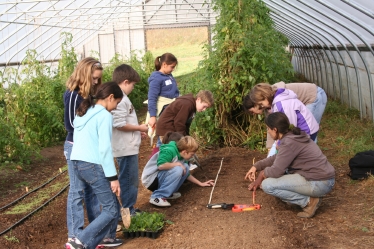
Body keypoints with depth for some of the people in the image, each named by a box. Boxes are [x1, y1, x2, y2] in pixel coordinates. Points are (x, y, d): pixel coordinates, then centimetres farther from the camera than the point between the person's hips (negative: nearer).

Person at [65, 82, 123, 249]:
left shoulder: (83, 113, 17)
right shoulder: (104, 115, -8)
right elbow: (104, 148, -14)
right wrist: (113, 177, -12)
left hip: (77, 163, 9)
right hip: (93, 166, -9)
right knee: (111, 210, -1)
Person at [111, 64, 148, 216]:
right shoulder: (120, 99, -19)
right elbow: (119, 124, -26)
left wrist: (137, 131, 13)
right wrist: (140, 128, -13)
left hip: (129, 147, 11)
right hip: (126, 148, -11)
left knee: (131, 180, 19)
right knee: (129, 180, -1)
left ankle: (129, 209, 29)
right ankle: (128, 212, 8)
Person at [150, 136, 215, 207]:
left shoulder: (182, 157, 8)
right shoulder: (169, 151, -21)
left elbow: (187, 174, 22)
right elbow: (160, 166, -36)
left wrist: (200, 183, 19)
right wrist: (177, 164, -24)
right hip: (153, 180, -9)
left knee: (186, 167, -4)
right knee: (177, 170, -30)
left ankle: (168, 193, 0)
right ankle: (157, 197, -25)